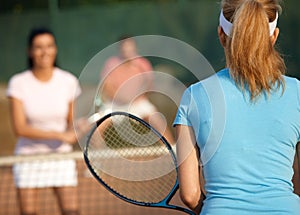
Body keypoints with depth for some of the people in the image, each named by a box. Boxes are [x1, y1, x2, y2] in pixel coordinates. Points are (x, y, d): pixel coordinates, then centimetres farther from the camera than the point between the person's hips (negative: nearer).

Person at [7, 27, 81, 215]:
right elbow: (20, 128, -16)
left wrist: (74, 131, -15)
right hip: (28, 156, -1)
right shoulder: (18, 83, -9)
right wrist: (59, 135, -22)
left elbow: (72, 122, 9)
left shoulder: (69, 81, -4)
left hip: (61, 156, 1)